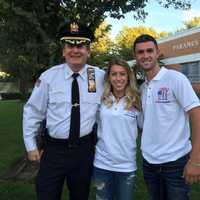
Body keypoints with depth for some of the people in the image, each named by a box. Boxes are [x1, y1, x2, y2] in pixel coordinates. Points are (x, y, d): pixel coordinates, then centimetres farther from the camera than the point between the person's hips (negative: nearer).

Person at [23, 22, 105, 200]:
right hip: (54, 149, -1)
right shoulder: (49, 76, -7)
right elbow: (33, 111, 0)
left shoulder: (100, 76, -5)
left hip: (85, 149, 1)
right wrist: (31, 146, 1)